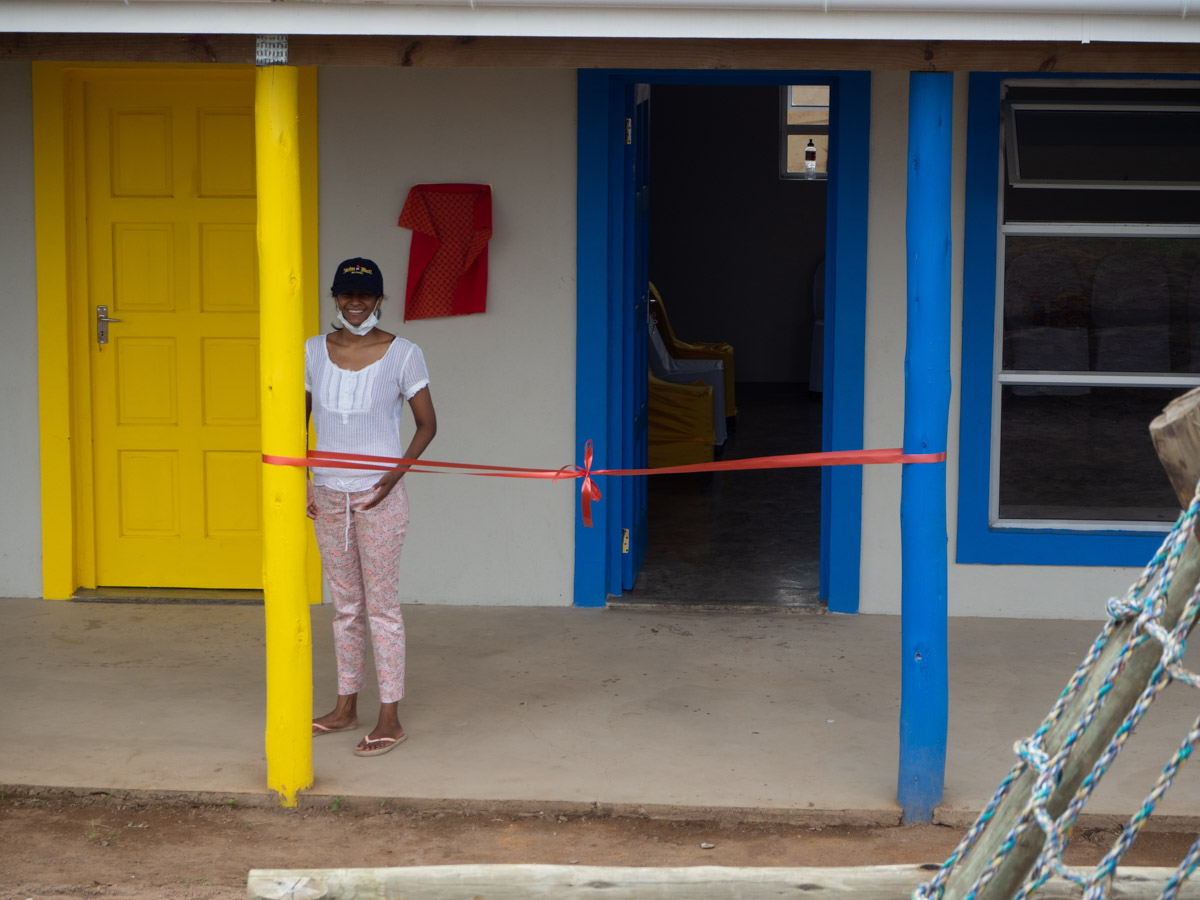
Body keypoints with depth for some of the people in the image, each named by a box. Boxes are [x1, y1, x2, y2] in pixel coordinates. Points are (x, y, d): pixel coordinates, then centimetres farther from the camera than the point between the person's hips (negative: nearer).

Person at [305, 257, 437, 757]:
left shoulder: (401, 354, -7)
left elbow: (427, 423, -2)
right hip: (327, 494, 4)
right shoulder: (314, 351, 4)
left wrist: (397, 473, -13)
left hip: (378, 495, -4)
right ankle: (345, 707, 24)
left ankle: (390, 719, 6)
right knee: (345, 605, 14)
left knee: (382, 606, -1)